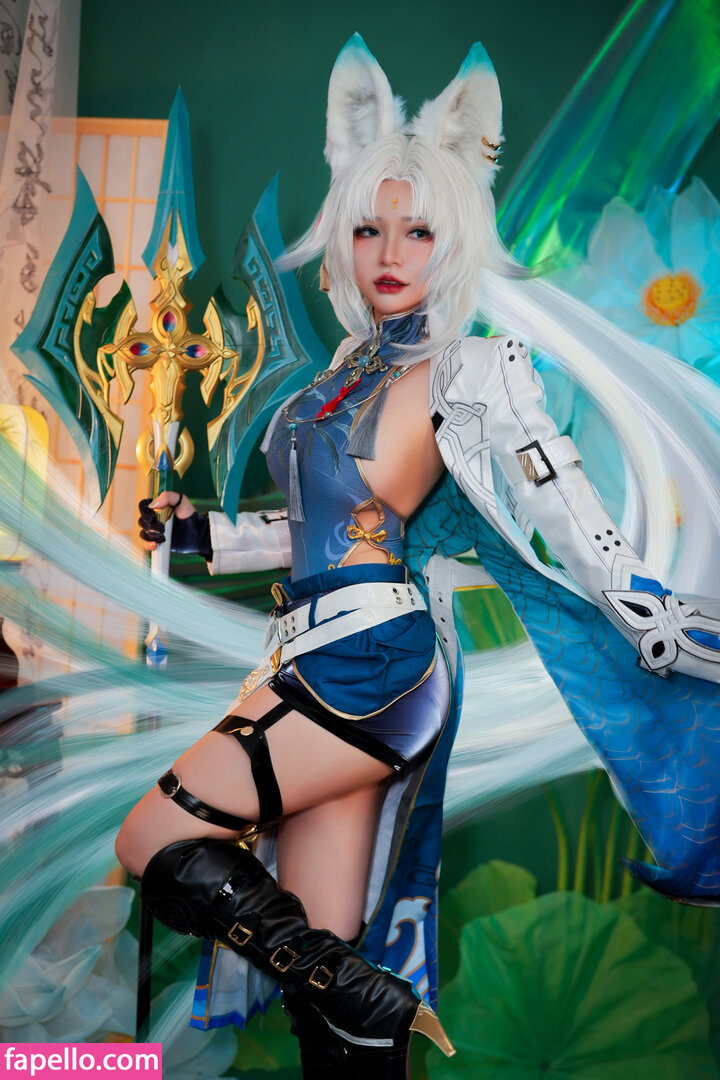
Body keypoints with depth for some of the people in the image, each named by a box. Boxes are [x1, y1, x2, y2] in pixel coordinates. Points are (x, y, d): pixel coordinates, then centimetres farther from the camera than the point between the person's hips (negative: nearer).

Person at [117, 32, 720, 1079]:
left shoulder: (473, 372, -8)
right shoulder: (353, 365, 15)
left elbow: (577, 533, -11)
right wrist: (205, 534, 22)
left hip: (371, 663, -7)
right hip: (323, 667, 7)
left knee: (151, 843, -9)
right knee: (324, 964, 9)